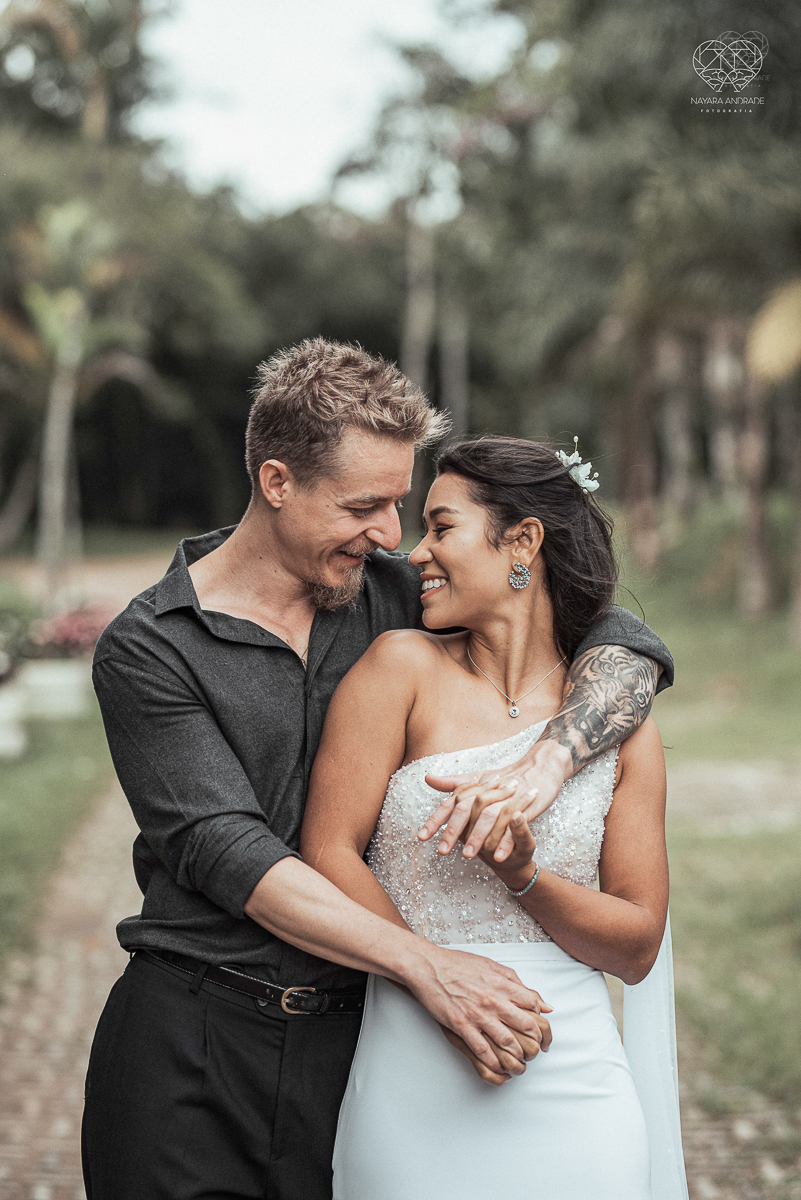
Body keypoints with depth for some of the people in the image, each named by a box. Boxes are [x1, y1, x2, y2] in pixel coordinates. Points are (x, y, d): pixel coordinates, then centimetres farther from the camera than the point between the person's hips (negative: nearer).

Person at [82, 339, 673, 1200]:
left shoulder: (398, 597, 2)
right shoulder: (148, 649, -7)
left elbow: (625, 643, 0)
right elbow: (227, 852, -15)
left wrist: (544, 765, -21)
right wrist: (426, 965, -24)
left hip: (350, 1039, 3)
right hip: (192, 1042, -2)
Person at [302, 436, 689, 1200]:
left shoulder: (623, 728, 2)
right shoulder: (402, 666, -2)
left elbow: (637, 948, 3)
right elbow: (328, 852, -6)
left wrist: (522, 875, -15)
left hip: (574, 1087, 1)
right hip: (416, 1089, -1)